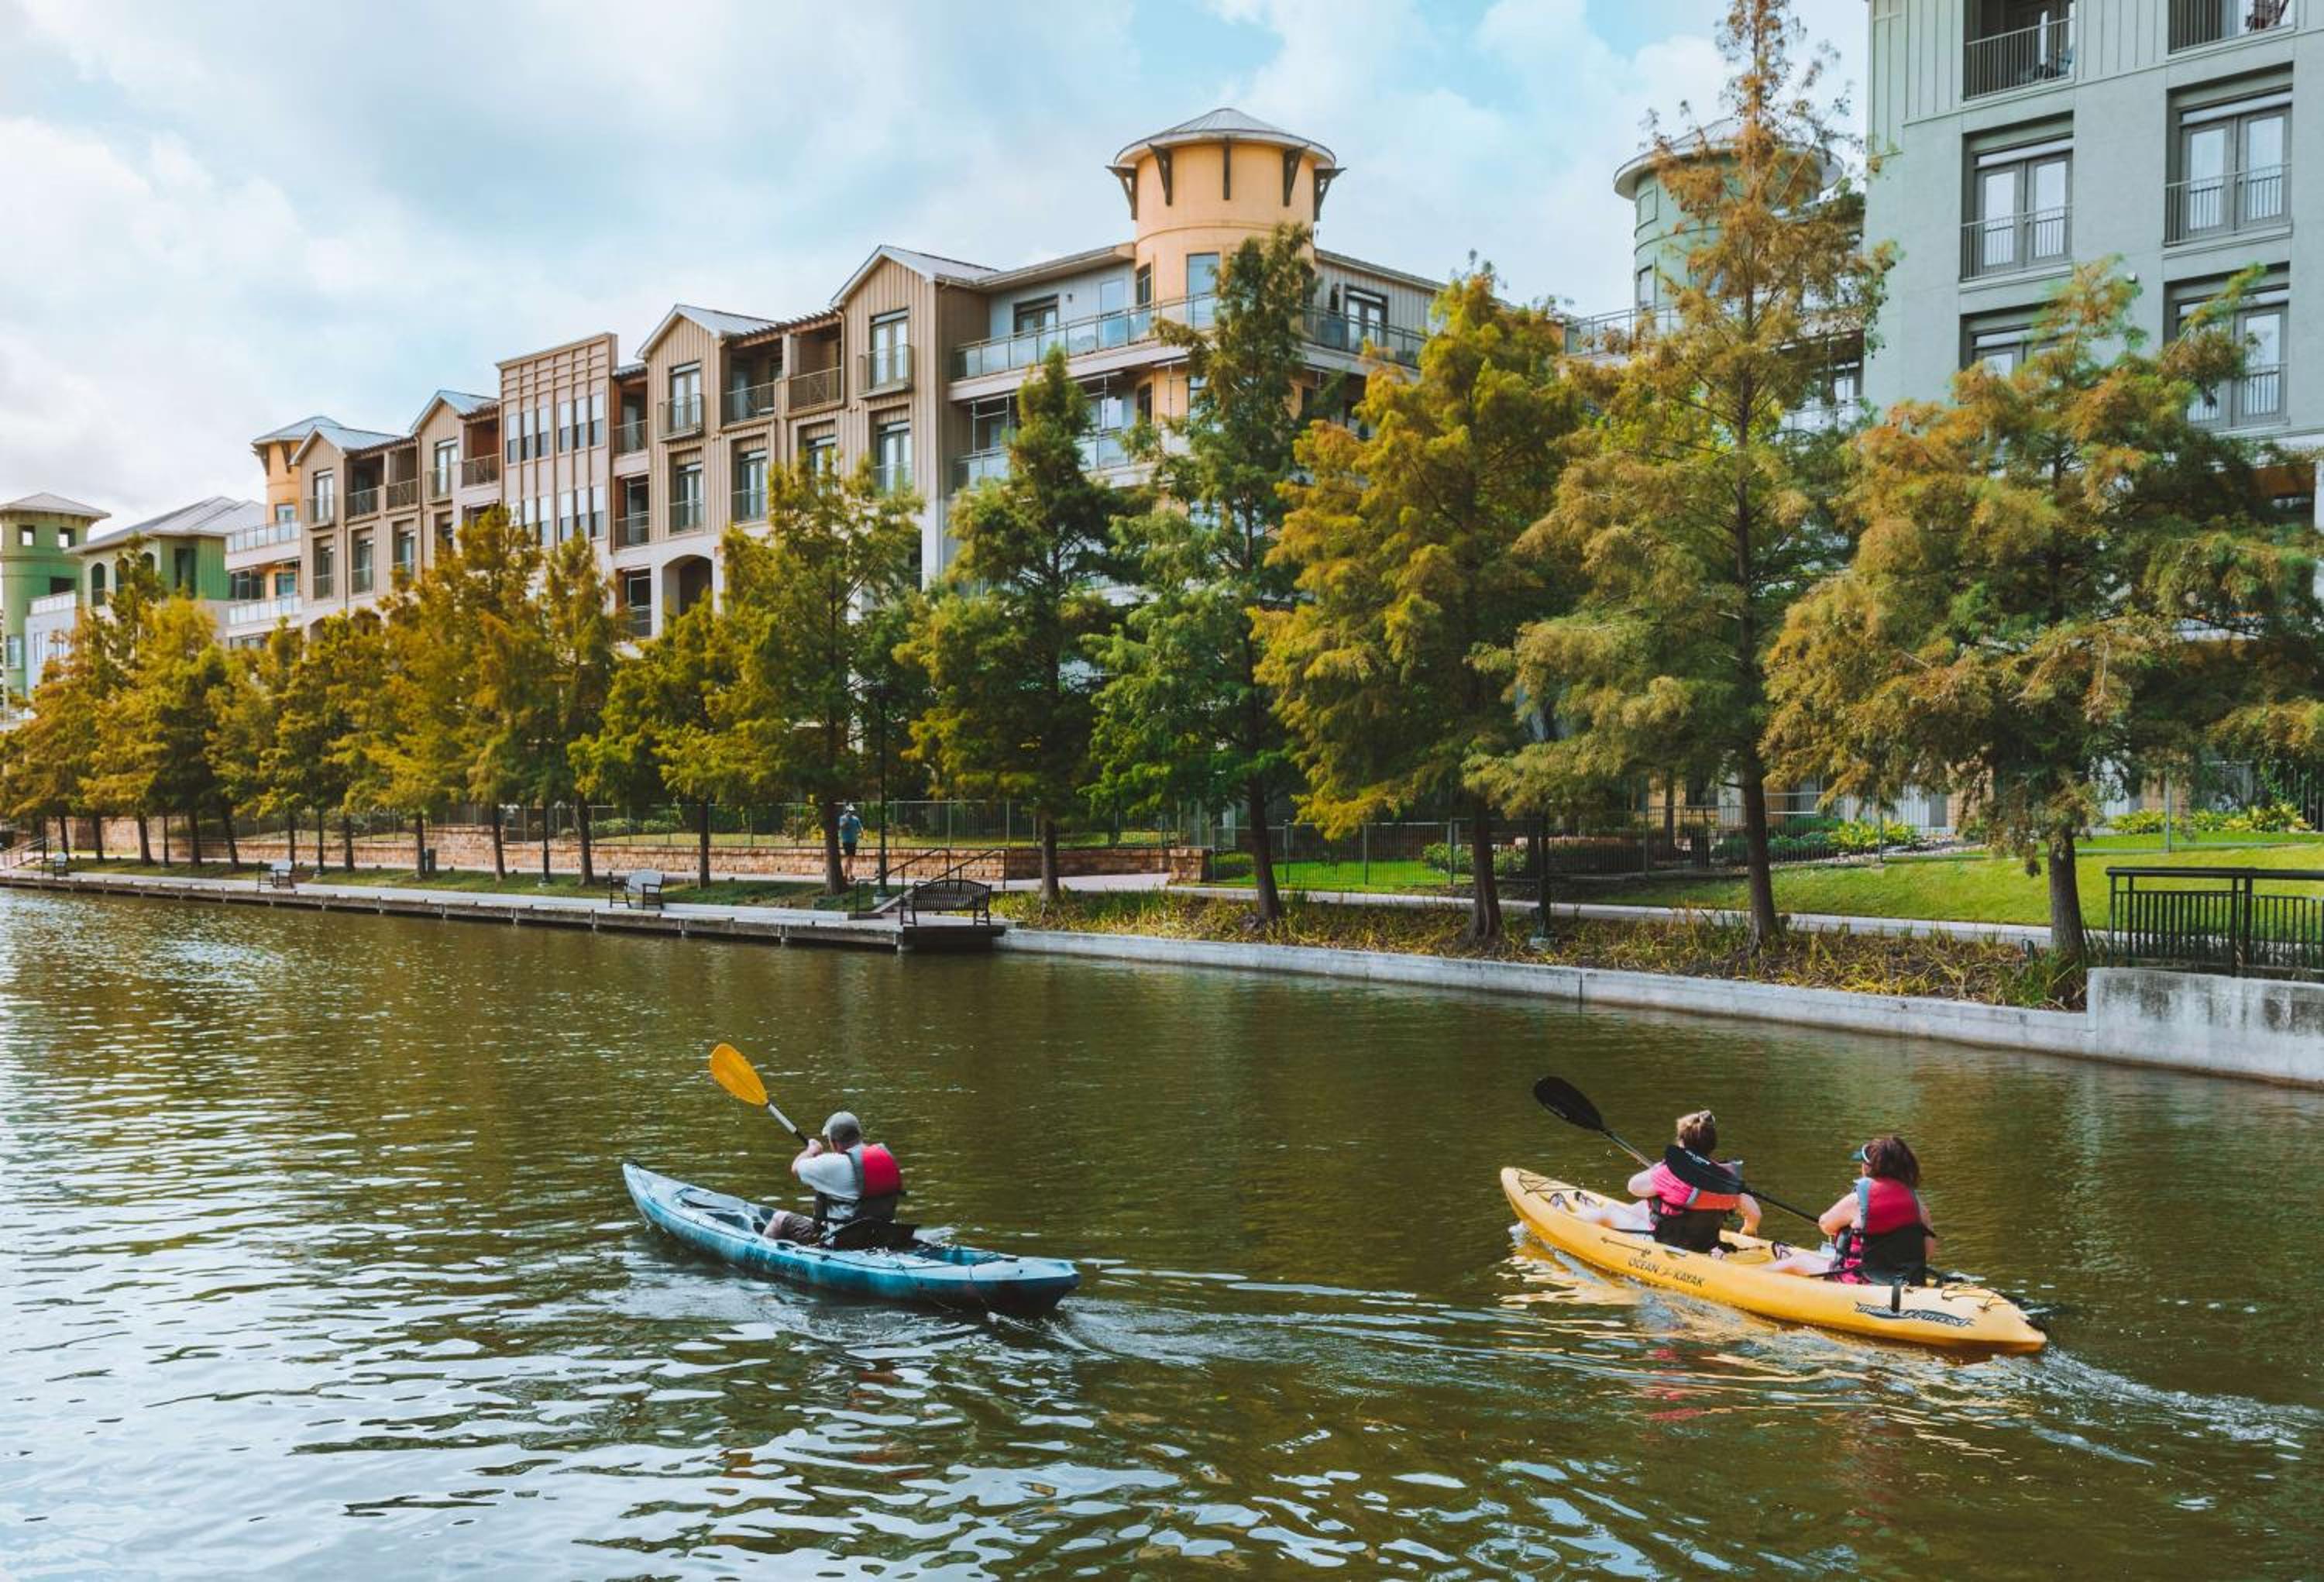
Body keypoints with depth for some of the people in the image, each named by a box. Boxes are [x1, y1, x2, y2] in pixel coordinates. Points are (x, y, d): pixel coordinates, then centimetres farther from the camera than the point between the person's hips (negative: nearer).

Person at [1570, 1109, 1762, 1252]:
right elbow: (1754, 1213, -1)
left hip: (1663, 1247, -7)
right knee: (1641, 1207, 31)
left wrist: (1656, 1169, 8)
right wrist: (1747, 1233, 20)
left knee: (1609, 1212, 17)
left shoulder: (1673, 1173, -24)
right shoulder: (1728, 1177, -7)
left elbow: (1635, 1186, -10)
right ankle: (1595, 1207, 57)